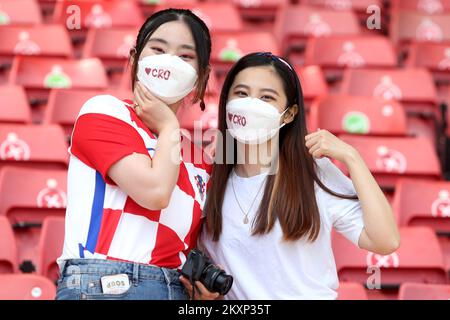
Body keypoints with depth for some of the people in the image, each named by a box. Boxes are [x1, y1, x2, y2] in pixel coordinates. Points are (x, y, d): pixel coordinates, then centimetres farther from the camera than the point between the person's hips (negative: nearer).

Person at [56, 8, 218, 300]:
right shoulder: (104, 110, -2)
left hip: (177, 291, 6)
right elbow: (154, 191, -15)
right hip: (103, 287, -6)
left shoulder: (201, 156, 15)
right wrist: (169, 127, 0)